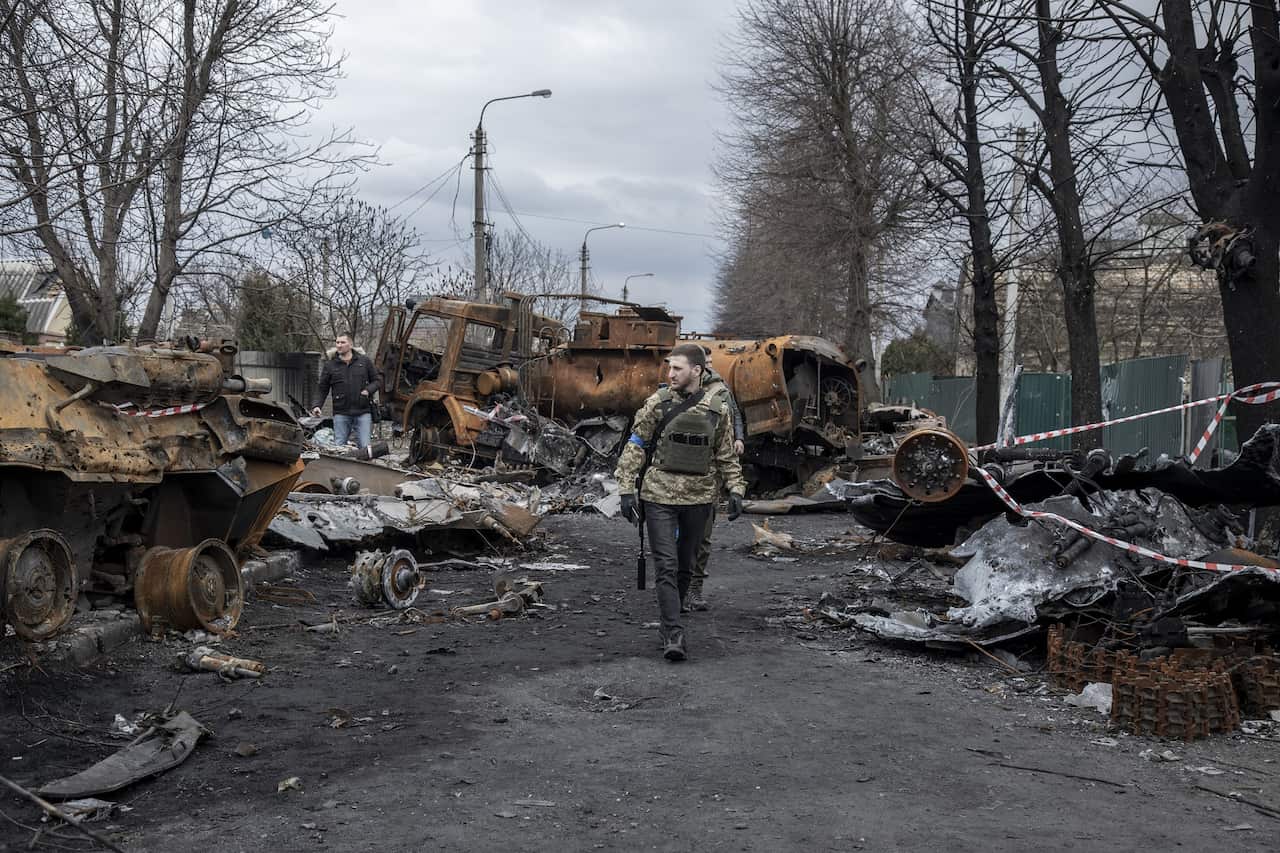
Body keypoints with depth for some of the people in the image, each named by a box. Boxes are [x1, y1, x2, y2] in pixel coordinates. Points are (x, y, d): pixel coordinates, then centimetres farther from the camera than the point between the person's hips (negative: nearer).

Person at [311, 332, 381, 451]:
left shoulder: (365, 361, 6)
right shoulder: (330, 365, 6)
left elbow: (377, 379, 13)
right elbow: (323, 389, 10)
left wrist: (368, 391, -5)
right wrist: (317, 405, -3)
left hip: (363, 412, 0)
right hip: (341, 413, 1)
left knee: (364, 447, -4)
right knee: (338, 447, 1)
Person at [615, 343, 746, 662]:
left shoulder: (717, 410, 3)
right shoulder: (657, 404, -3)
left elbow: (726, 455, 11)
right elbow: (635, 447, -1)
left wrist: (735, 490, 0)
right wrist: (627, 490, -6)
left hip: (698, 498, 3)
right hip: (659, 496, -2)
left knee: (685, 567, 13)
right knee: (666, 566, -9)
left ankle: (668, 621, 31)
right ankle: (673, 636, -11)